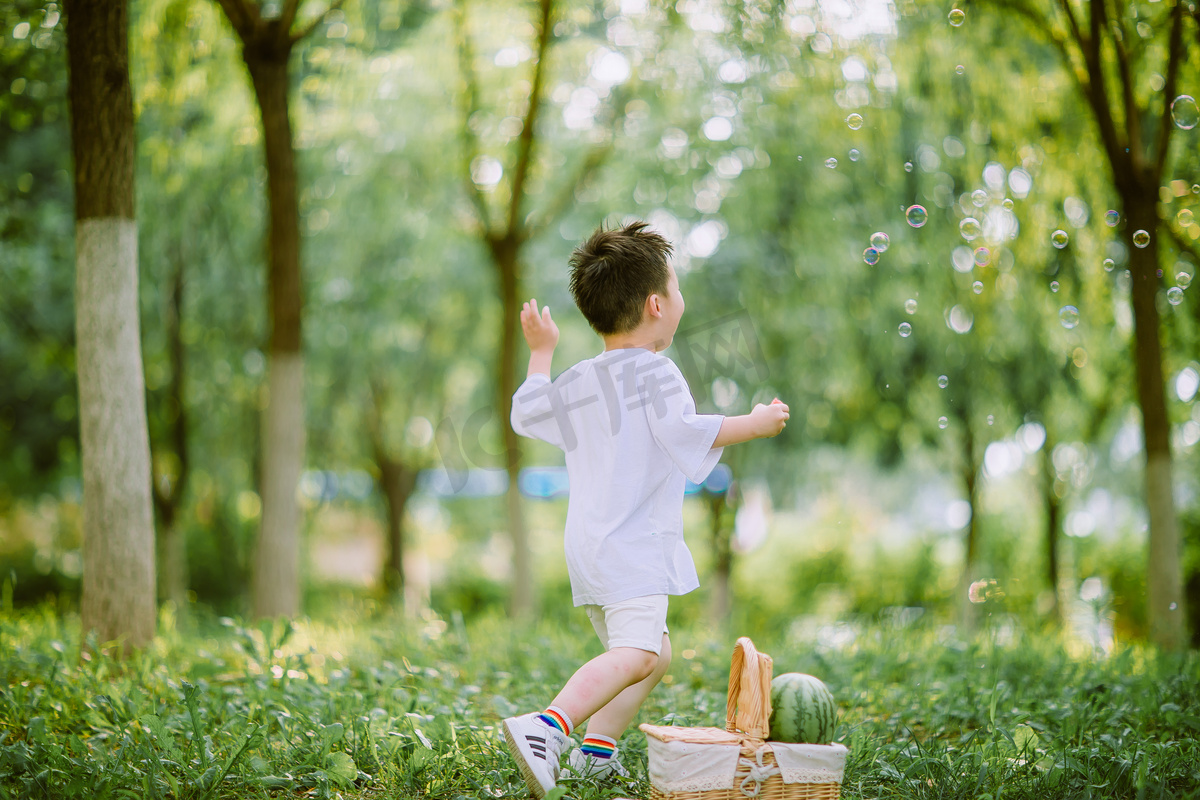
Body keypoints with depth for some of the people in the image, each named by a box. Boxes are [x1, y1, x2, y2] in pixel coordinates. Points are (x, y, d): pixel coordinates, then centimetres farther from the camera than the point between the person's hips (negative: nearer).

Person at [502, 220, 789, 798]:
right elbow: (684, 430, -21)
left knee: (655, 650, 23)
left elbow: (525, 414, 28)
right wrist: (754, 423, -9)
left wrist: (541, 353, 39)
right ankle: (547, 726, -41)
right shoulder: (654, 372, -7)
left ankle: (597, 748, 17)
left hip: (588, 549, 9)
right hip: (633, 547, -9)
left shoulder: (575, 383, 16)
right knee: (635, 653, -23)